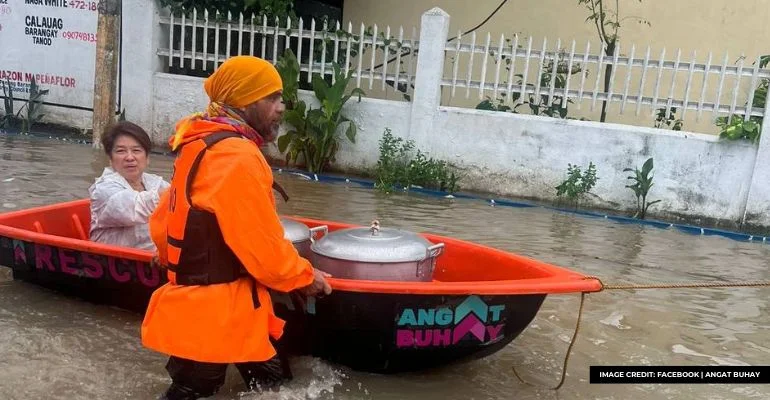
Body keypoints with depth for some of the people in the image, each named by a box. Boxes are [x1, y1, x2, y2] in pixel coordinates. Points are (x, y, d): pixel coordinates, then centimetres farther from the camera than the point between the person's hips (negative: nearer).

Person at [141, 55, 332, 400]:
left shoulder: (198, 146, 11)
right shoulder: (237, 156, -21)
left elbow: (161, 224, 17)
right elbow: (264, 247, -21)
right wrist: (305, 277, -4)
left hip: (197, 310, 10)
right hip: (217, 317, -10)